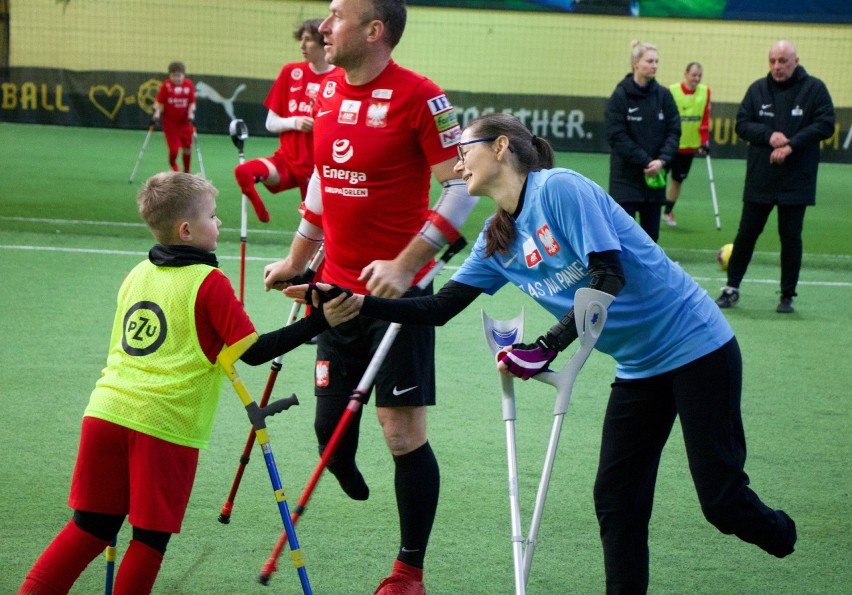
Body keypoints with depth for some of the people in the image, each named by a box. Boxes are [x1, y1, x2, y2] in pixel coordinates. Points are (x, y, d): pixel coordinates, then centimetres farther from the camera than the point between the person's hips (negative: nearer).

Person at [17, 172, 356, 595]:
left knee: (92, 527, 13)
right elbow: (253, 351, -8)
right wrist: (319, 322, -9)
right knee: (152, 536, 6)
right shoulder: (209, 282, -6)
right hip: (166, 427, -6)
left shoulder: (137, 275, 15)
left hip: (106, 411, 6)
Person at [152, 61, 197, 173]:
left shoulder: (189, 85, -4)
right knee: (174, 149, -8)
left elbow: (192, 102, 3)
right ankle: (173, 165, 26)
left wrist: (191, 114, -10)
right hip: (170, 122, -2)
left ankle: (186, 172, 24)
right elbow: (159, 101, -5)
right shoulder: (166, 85, -9)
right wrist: (156, 113, -17)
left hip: (185, 122, 2)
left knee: (187, 147, 4)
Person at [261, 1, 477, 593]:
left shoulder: (419, 97, -14)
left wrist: (404, 266, -20)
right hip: (337, 289, 6)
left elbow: (462, 185, -15)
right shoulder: (328, 92, 6)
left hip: (396, 290, -6)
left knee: (404, 433, -1)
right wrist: (296, 260, 24)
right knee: (330, 423, 3)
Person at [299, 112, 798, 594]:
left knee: (720, 498, -5)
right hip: (639, 369, 8)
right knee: (616, 503, 1)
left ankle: (779, 534, 26)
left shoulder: (559, 187, -17)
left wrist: (549, 346, -27)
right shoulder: (498, 241, 7)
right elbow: (438, 308, 7)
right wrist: (358, 302, -4)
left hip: (696, 346, -8)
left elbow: (609, 276, -22)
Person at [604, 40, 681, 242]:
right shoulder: (620, 95, -7)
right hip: (626, 177, -4)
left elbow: (674, 131, 3)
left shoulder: (663, 95, 3)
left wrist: (662, 160, -13)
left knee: (651, 233, 9)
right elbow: (616, 136, -11)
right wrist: (645, 161, -16)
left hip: (655, 179, 4)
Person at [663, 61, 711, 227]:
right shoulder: (672, 91, -13)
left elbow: (705, 120, 2)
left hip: (689, 146, 3)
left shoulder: (705, 92, -1)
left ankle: (668, 211, 26)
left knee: (678, 179, 11)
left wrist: (704, 142, -1)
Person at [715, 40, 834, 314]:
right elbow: (742, 124, 2)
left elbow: (825, 125, -9)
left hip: (796, 180, -2)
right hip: (759, 178, 2)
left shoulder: (814, 88, -3)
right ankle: (732, 288, 17)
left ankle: (787, 295, 13)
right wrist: (769, 135, -16)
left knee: (791, 237, 3)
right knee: (746, 233, 6)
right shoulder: (758, 89, 5)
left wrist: (792, 145, -18)